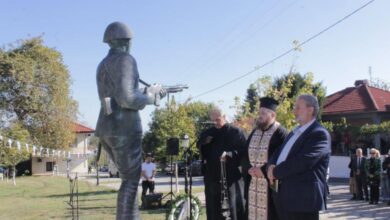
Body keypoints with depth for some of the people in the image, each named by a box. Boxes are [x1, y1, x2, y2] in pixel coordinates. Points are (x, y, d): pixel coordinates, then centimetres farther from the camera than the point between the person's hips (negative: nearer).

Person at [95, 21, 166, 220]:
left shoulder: (103, 65, 19)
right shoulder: (125, 60, -10)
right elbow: (126, 98, -20)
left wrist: (148, 91, 25)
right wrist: (151, 97, -4)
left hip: (106, 129, 9)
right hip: (124, 128, -9)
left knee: (129, 177, 18)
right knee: (131, 180, -3)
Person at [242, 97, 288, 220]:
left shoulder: (280, 133, -9)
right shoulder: (254, 132, 11)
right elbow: (245, 155, 11)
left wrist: (263, 170, -16)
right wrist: (249, 168, -8)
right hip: (253, 183, 6)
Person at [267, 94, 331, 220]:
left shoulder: (319, 134, -12)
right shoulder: (294, 132, 19)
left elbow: (302, 162, -23)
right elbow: (278, 154, 16)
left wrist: (275, 172, -11)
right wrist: (271, 166, -8)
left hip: (304, 198, -9)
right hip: (285, 196, 9)